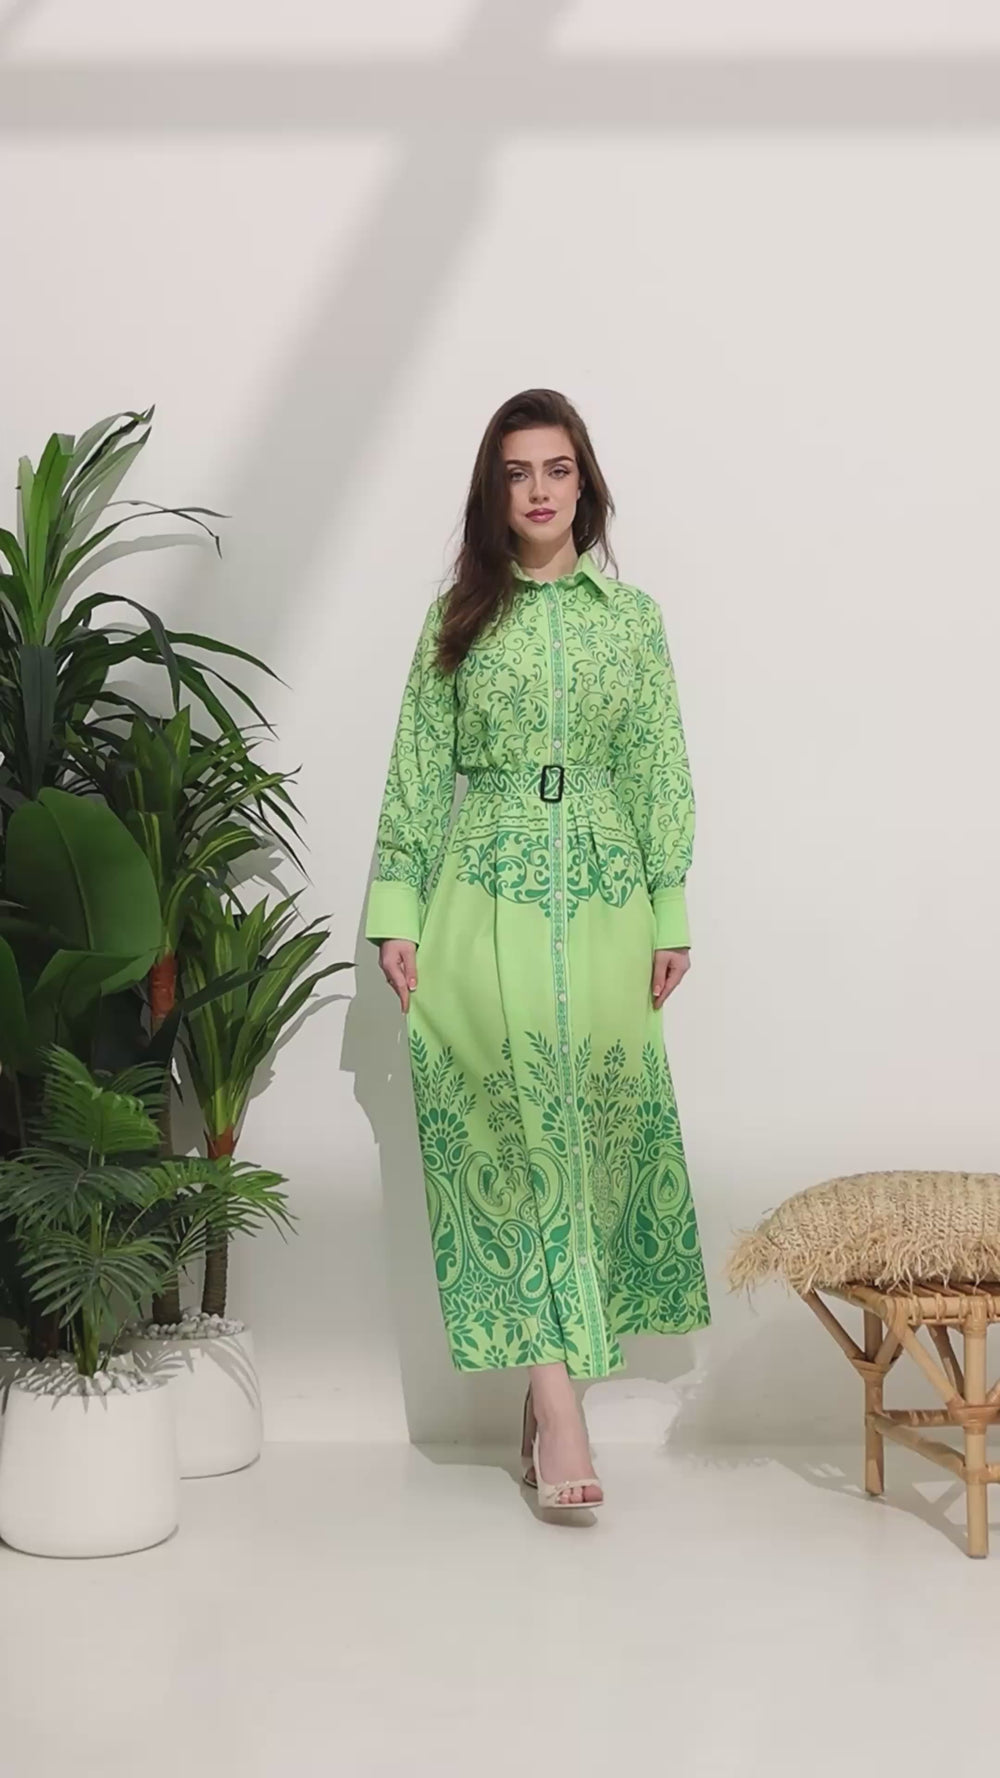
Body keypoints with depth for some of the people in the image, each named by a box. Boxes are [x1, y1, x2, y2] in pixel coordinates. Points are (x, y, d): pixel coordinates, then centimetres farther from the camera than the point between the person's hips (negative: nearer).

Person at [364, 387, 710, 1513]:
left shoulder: (632, 615, 10)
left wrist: (672, 913, 1)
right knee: (518, 1124, -7)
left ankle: (546, 1384, 11)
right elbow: (416, 774, 6)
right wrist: (395, 912, -2)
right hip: (484, 901, -1)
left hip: (603, 905, 1)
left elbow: (660, 773, 7)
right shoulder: (457, 617, 8)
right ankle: (559, 1396, -8)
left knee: (596, 1124, 0)